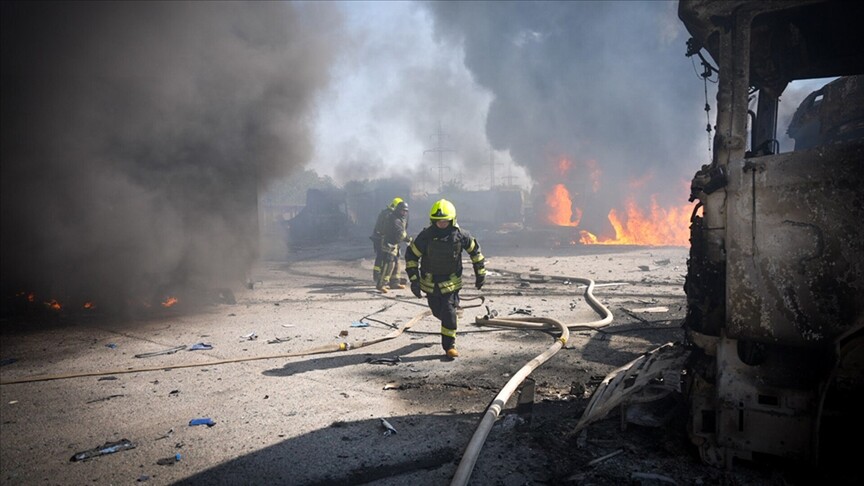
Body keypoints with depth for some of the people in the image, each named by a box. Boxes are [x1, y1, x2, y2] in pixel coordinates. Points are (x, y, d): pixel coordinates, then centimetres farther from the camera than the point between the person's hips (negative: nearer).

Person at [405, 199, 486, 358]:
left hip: (451, 281, -1)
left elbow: (475, 251, 4)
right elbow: (411, 255, -8)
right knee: (437, 311, 14)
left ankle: (449, 345, 3)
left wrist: (480, 274, 8)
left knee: (449, 312, -11)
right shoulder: (426, 236, -16)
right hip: (430, 282, 1)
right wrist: (414, 280, -11)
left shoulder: (460, 235, -14)